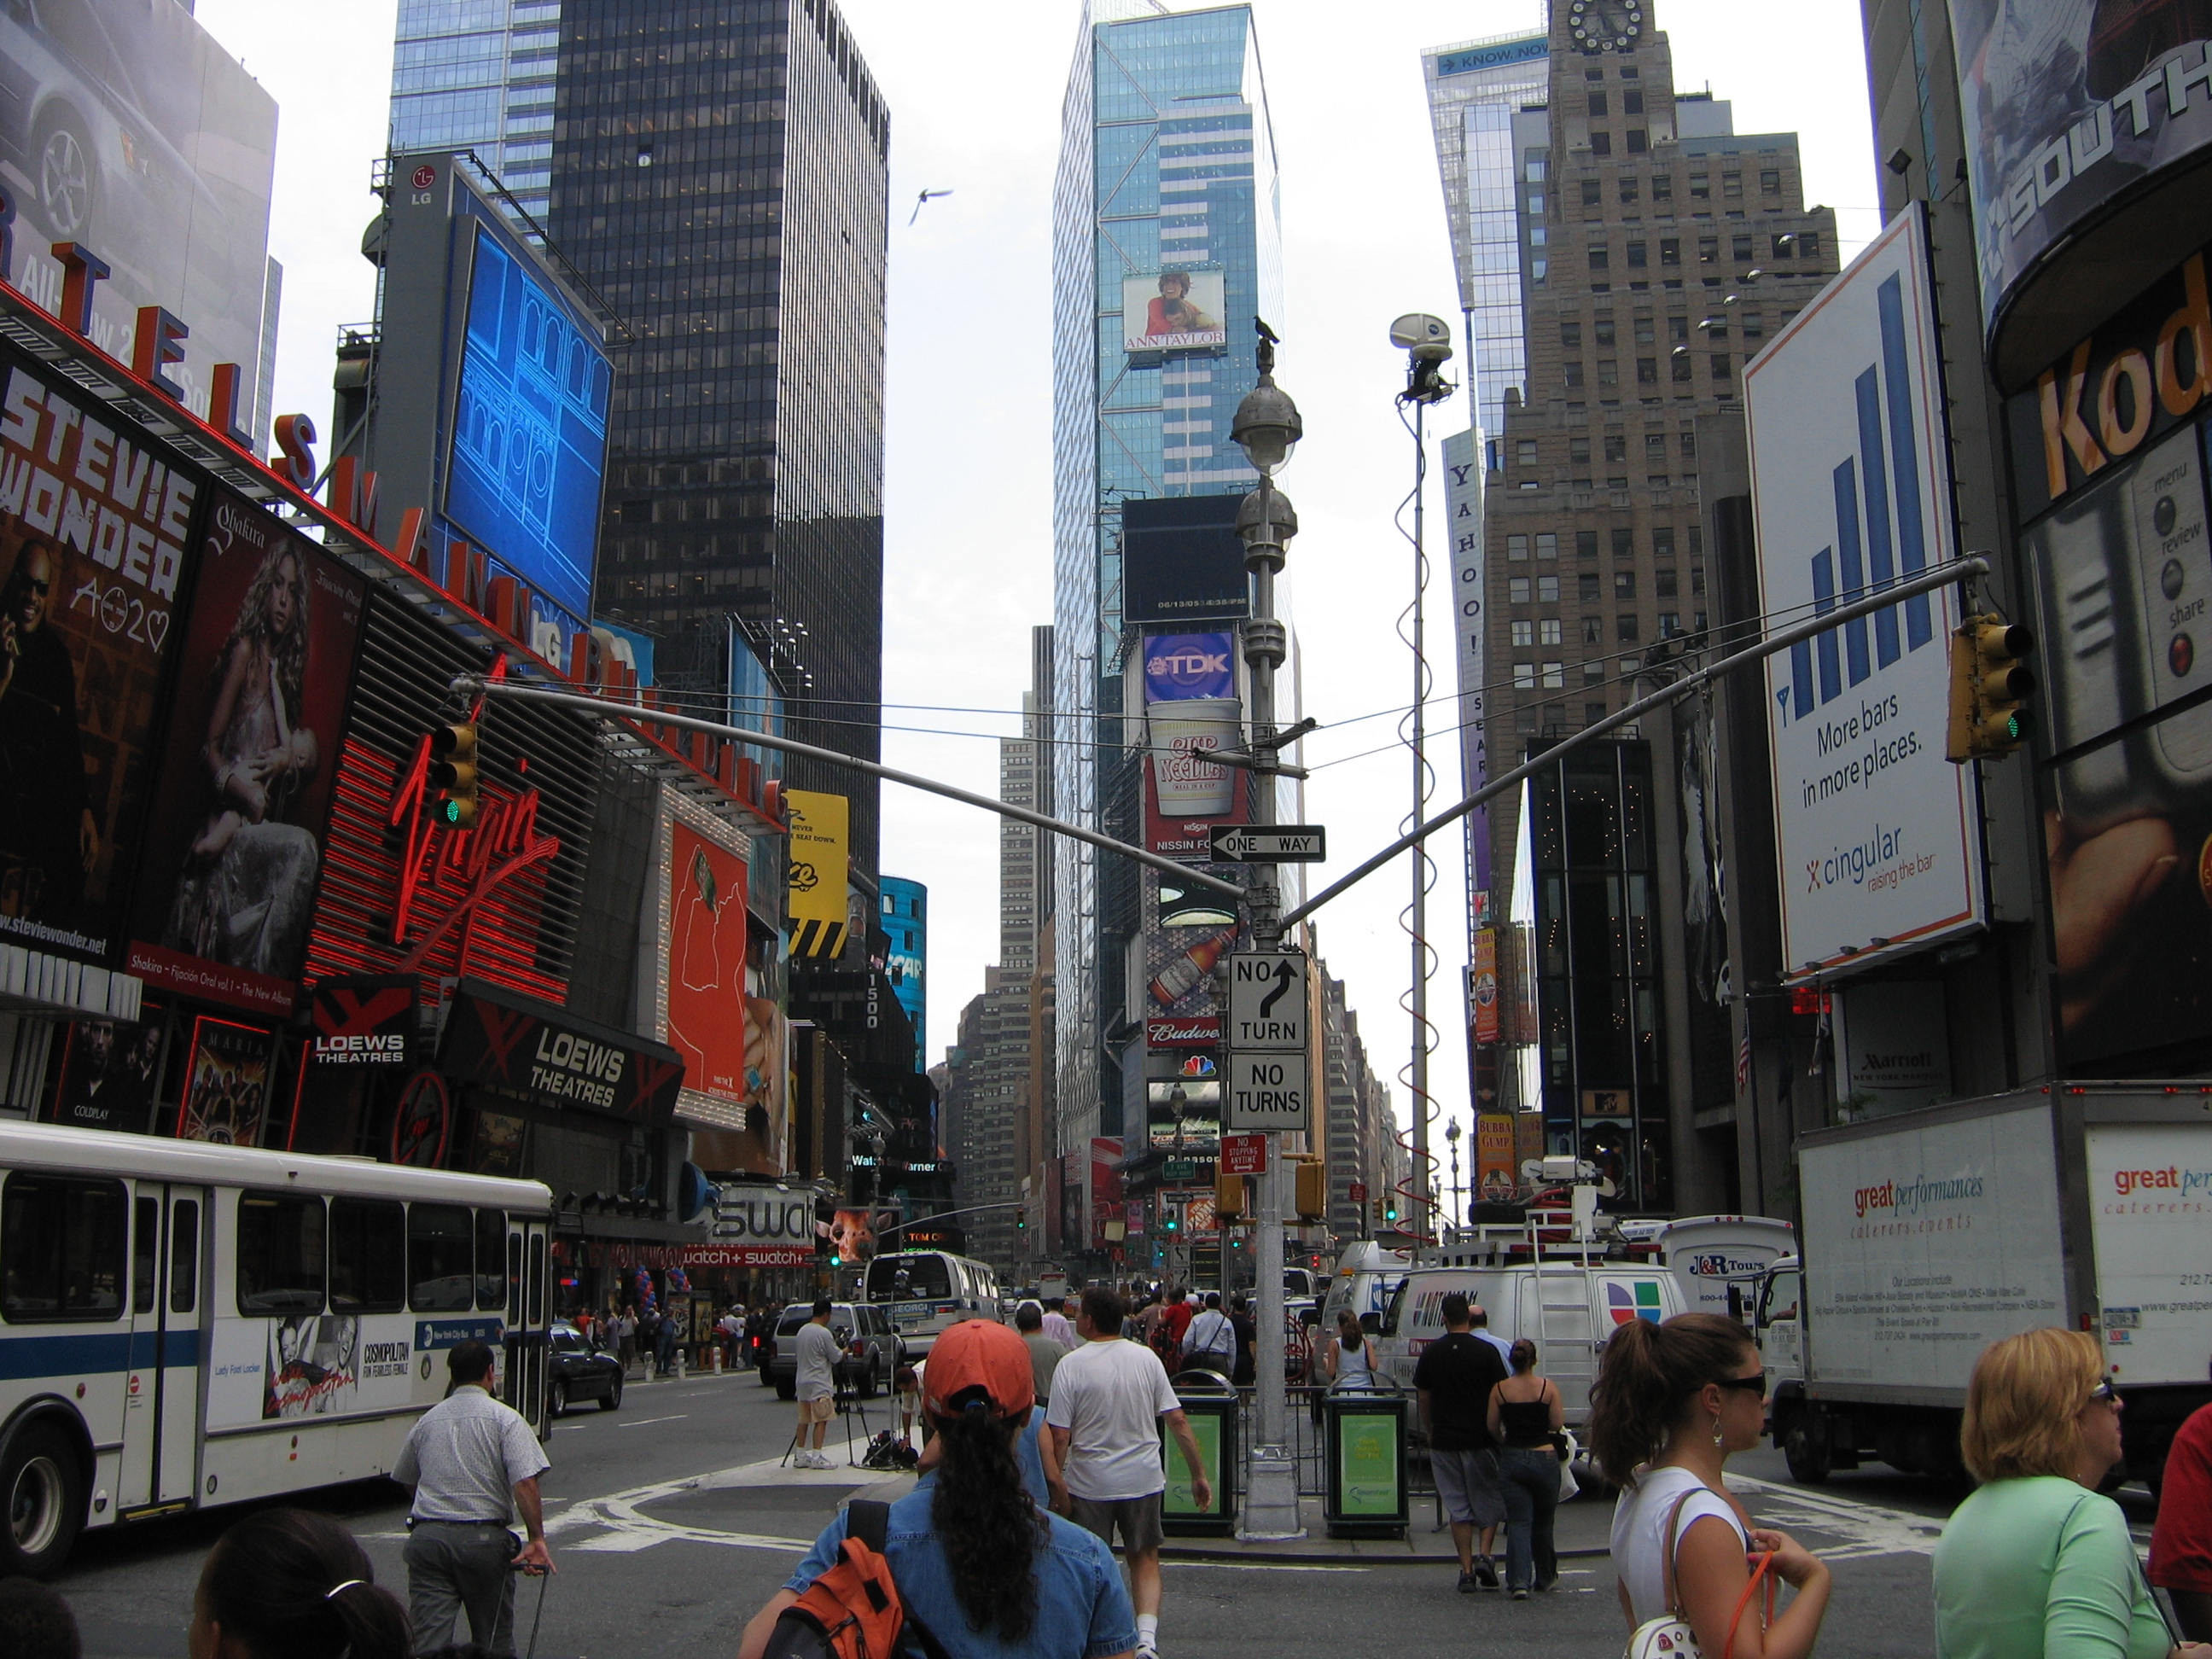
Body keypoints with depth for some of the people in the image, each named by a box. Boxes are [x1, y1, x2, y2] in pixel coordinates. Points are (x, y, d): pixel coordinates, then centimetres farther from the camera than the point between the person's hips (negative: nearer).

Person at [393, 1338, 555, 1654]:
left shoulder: (426, 1421, 12)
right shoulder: (505, 1418, -1)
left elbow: (405, 1480, 26)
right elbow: (525, 1483, -13)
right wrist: (537, 1539, -11)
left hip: (426, 1535, 3)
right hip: (484, 1538, -3)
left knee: (428, 1641, -1)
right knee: (494, 1640, 12)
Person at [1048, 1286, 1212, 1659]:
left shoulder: (1072, 1365, -11)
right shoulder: (1147, 1358, -1)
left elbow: (1060, 1436, -13)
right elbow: (1178, 1421, -2)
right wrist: (1199, 1474, 6)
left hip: (1089, 1483, -2)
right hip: (1143, 1479, 3)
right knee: (1145, 1559, 15)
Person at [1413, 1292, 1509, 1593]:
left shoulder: (1431, 1353, 1)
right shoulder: (1486, 1351, -7)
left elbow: (1423, 1399, 7)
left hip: (1444, 1441, 2)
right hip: (1481, 1440, -2)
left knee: (1457, 1507, 7)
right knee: (1488, 1500, 14)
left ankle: (1467, 1571, 4)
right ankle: (1485, 1557, -3)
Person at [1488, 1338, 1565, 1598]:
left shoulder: (1499, 1390, -4)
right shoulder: (1547, 1387, -7)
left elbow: (1492, 1428, 2)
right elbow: (1558, 1424, -7)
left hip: (1512, 1460, 0)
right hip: (1544, 1458, 0)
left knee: (1518, 1522, 1)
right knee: (1542, 1522, 17)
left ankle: (1520, 1581, -12)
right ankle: (1545, 1577, 31)